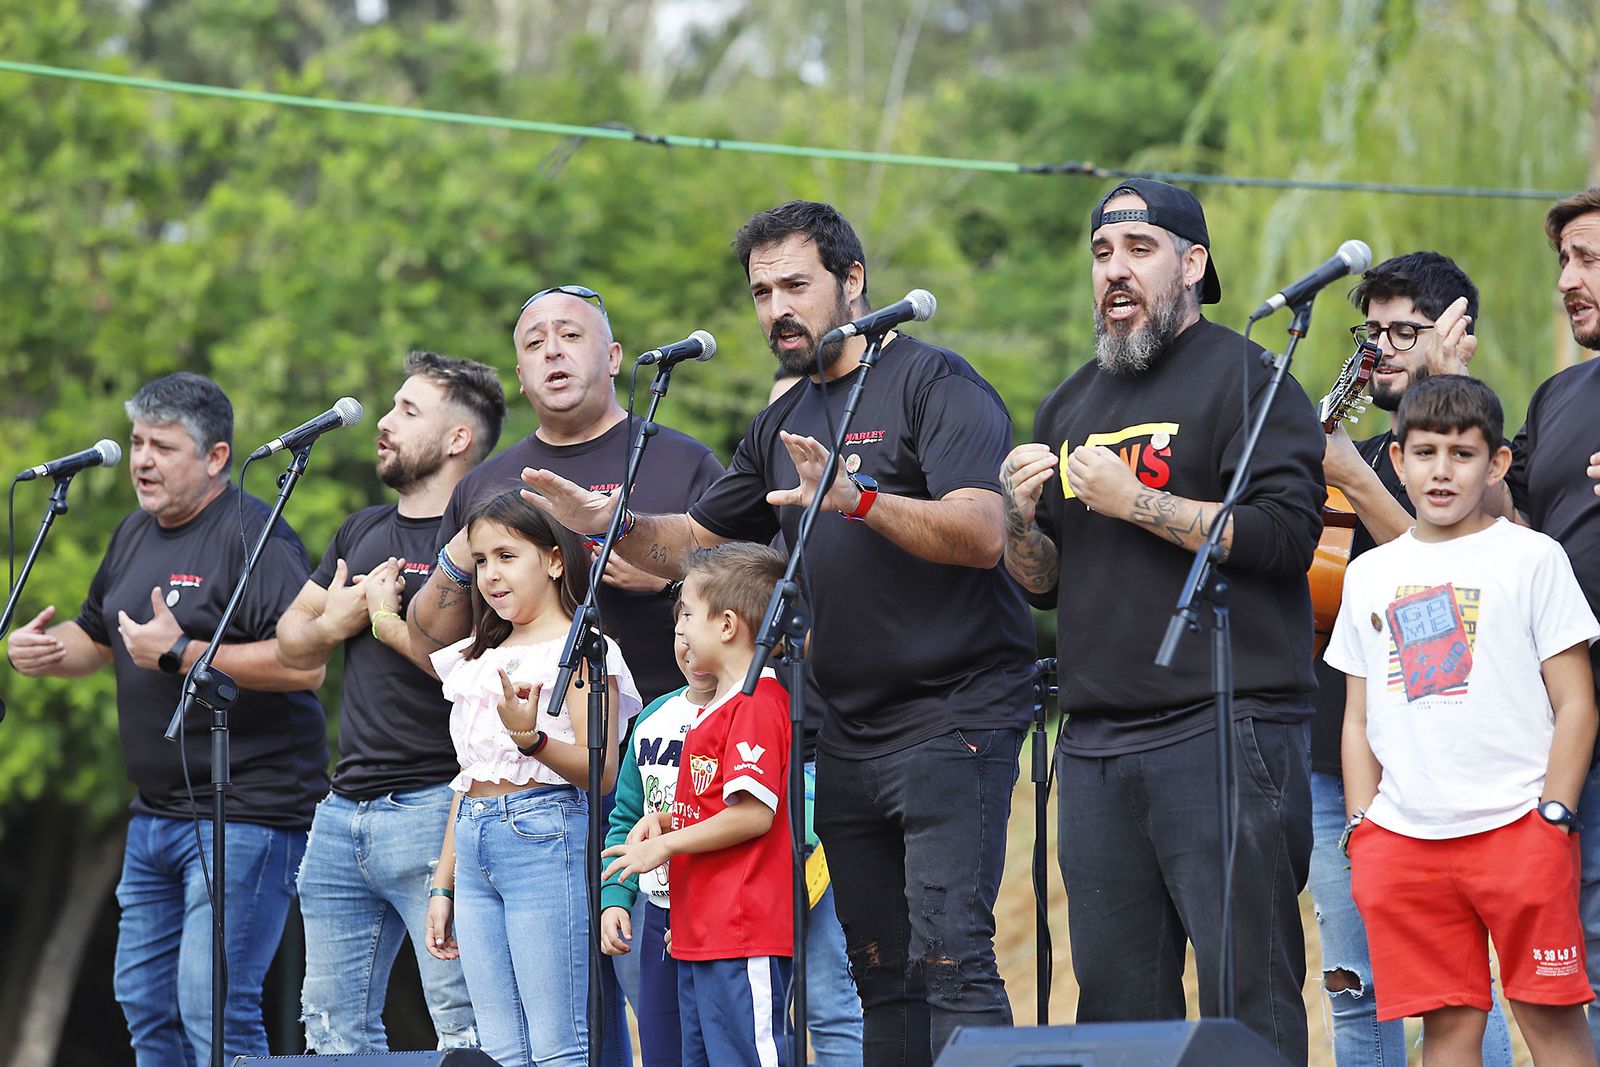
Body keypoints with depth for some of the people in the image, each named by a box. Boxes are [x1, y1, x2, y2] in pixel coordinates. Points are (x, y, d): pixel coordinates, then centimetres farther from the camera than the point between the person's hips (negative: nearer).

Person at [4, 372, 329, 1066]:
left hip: (244, 818, -9)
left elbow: (305, 664, -25)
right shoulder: (136, 536, 15)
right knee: (144, 999, 13)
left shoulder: (253, 537, -13)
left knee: (215, 1008, -13)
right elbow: (95, 640, 29)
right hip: (155, 814, 9)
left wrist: (181, 654, -22)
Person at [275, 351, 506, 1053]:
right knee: (332, 1026, 11)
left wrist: (389, 620, -10)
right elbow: (290, 645, 24)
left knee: (467, 1025, -12)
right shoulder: (362, 533, 20)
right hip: (343, 812, 9)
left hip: (435, 808, -9)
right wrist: (334, 622, 3)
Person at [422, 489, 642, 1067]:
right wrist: (442, 887, 21)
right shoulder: (478, 660, 19)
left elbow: (601, 771, -12)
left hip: (545, 833, -7)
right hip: (475, 848, 7)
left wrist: (530, 739, -29)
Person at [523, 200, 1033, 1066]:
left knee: (949, 957, -16)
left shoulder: (934, 384, -7)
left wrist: (858, 499, -34)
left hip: (952, 722, -8)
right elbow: (693, 544, 23)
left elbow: (981, 533, -21)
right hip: (848, 736, 8)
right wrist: (611, 527, 3)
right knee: (881, 977, 7)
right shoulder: (784, 425, 17)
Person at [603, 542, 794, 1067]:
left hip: (742, 935, -11)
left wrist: (666, 844, -13)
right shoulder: (716, 707, 20)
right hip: (700, 935, 11)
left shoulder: (756, 705, -14)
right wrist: (665, 820, 10)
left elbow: (754, 814, -21)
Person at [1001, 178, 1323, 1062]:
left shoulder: (1242, 377, -1)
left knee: (1245, 989, -10)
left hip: (1224, 731, -7)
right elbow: (1043, 583, 24)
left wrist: (1132, 501, -13)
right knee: (1116, 993, 7)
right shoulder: (1069, 407, 22)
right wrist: (1022, 517, 2)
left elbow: (1287, 531, -13)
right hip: (1096, 745, 7)